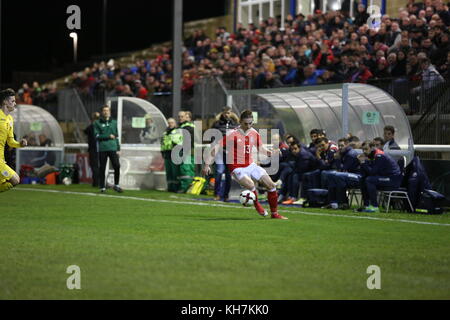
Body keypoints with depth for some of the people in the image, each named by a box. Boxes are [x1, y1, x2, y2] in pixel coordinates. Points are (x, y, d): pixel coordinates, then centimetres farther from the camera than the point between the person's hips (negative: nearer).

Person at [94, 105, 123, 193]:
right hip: (102, 149, -2)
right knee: (102, 168, 0)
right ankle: (102, 187, 8)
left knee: (117, 166, -10)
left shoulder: (114, 122, 15)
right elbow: (97, 136, -4)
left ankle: (116, 185, 2)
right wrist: (108, 136, -12)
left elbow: (116, 136, 17)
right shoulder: (97, 123, 5)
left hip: (113, 148, 2)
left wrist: (118, 148, 11)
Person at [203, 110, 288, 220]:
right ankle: (257, 205, -1)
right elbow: (216, 148, -14)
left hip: (251, 165, 6)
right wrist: (207, 164, -19)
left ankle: (275, 213, 13)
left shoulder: (254, 133, 3)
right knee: (250, 185, -32)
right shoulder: (232, 135, -15)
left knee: (271, 185, -2)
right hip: (237, 168, -6)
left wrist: (268, 152, -4)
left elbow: (260, 147, 19)